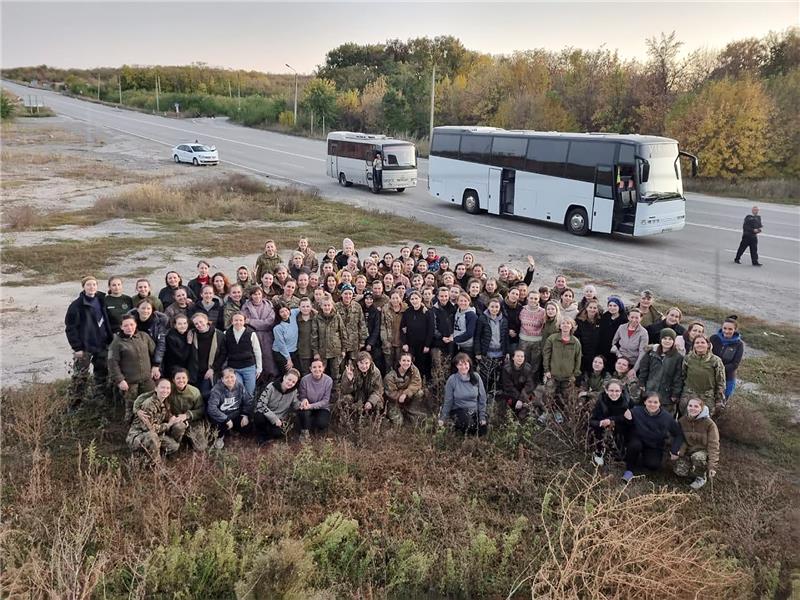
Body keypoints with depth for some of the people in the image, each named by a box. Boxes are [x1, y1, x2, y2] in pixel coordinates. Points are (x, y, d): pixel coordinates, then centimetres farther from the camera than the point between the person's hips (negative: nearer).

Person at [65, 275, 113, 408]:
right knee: (80, 377, -3)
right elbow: (70, 327, -9)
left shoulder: (102, 301, 7)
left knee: (102, 375, 13)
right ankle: (74, 405, 4)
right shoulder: (77, 305, -9)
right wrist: (77, 347, -14)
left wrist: (109, 340, 7)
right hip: (84, 347, -5)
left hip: (102, 346, 5)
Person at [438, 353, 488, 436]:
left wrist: (482, 417, -2)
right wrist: (443, 419, -3)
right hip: (459, 410, -3)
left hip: (475, 410, 4)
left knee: (482, 433, -6)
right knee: (467, 421, -34)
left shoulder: (476, 377, -6)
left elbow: (482, 399, 0)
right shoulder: (452, 379, -12)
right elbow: (448, 401, -5)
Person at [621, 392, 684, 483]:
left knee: (653, 465, -23)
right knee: (635, 444, -35)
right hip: (638, 441, -1)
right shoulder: (636, 411, -21)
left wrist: (674, 451, -13)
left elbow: (678, 435, -3)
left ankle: (639, 460, 14)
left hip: (655, 447, 1)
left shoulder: (667, 417, -16)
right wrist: (628, 420, -33)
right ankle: (629, 470, -11)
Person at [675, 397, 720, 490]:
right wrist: (681, 451, -22)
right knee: (679, 471, -21)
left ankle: (701, 477, -8)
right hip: (688, 451, 4)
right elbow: (681, 440, 0)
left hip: (704, 451, -4)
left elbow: (713, 445, -19)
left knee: (697, 457, -39)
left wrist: (712, 466, -26)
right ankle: (698, 470, 13)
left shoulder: (709, 424, -17)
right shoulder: (682, 421, -5)